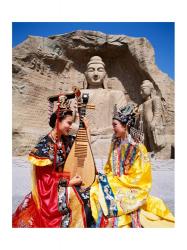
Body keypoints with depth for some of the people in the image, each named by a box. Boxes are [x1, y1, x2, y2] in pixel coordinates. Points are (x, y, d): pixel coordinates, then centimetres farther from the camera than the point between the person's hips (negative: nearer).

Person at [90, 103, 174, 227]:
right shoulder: (116, 144, 3)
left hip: (131, 191, -5)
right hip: (114, 184, 5)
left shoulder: (137, 148, -14)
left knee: (108, 202, -21)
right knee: (94, 192, -14)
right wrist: (105, 176, -6)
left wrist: (109, 180, -13)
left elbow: (135, 179, -13)